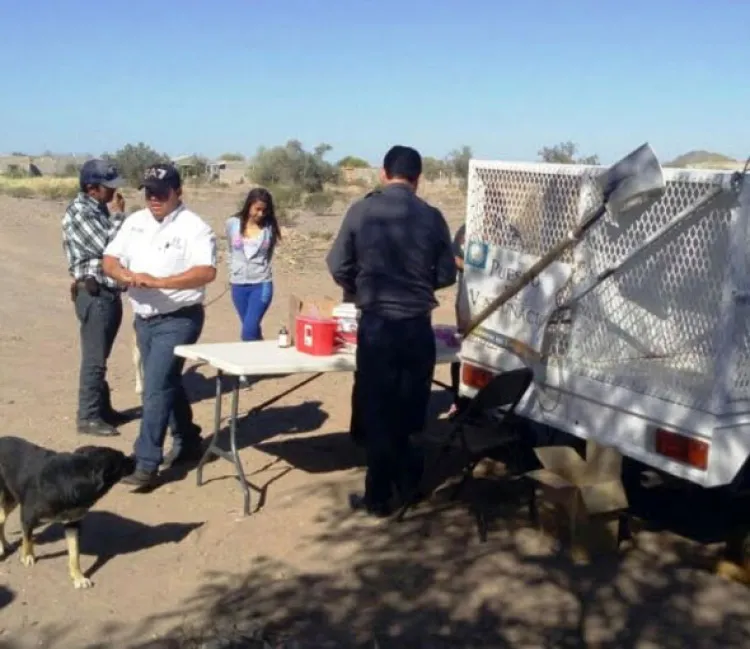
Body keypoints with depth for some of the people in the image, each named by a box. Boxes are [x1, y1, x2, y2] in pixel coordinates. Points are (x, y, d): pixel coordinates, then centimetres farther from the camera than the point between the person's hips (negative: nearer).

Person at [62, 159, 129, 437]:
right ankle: (88, 416, 3)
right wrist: (117, 215, -11)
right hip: (94, 293, -9)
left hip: (109, 291, 9)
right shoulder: (78, 211, -14)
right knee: (94, 357, -5)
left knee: (101, 356, 16)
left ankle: (102, 408, 26)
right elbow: (106, 247, -21)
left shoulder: (100, 209, 13)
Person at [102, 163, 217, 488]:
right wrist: (126, 275, -16)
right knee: (167, 384, 18)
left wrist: (159, 282, -29)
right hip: (144, 319, 7)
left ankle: (146, 463, -5)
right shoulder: (134, 222, 7)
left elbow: (206, 272, -25)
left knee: (156, 388, -10)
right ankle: (187, 441, 35)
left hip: (178, 320, -7)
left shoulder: (194, 227, -13)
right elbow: (109, 260, 7)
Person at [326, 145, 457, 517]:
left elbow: (338, 267, -1)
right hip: (417, 325, 2)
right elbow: (447, 275, 4)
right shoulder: (431, 217, -1)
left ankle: (379, 497, 15)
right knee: (409, 409, 16)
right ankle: (408, 483, 29)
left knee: (377, 410, 7)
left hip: (376, 324, -2)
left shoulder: (361, 211, -5)